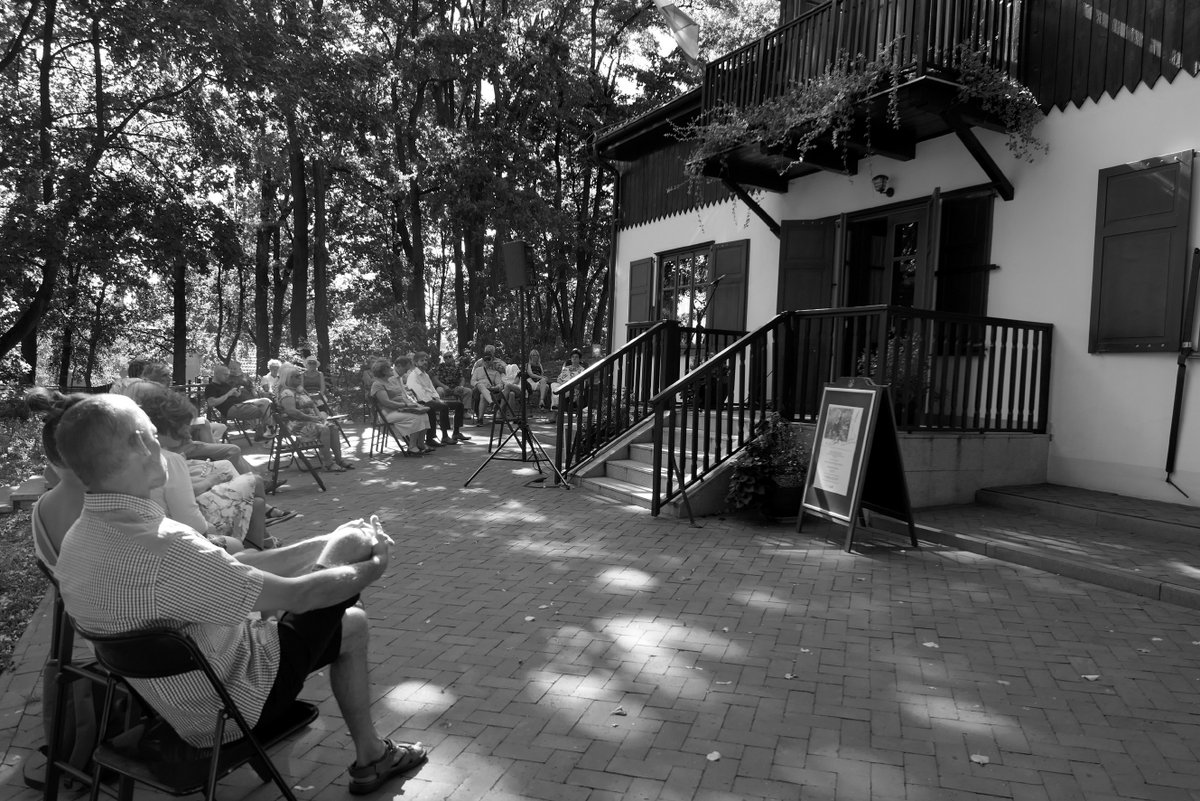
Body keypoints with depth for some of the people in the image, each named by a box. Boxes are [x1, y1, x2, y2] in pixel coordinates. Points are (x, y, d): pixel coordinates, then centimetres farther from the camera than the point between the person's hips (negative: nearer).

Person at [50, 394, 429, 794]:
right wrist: (372, 569, -7)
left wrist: (323, 545, 3)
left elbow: (232, 567, 0)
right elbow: (295, 594, -26)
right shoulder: (163, 549, -38)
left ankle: (371, 756, 36)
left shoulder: (78, 539, -5)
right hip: (244, 703, -9)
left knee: (351, 622, 23)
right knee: (352, 541, 1)